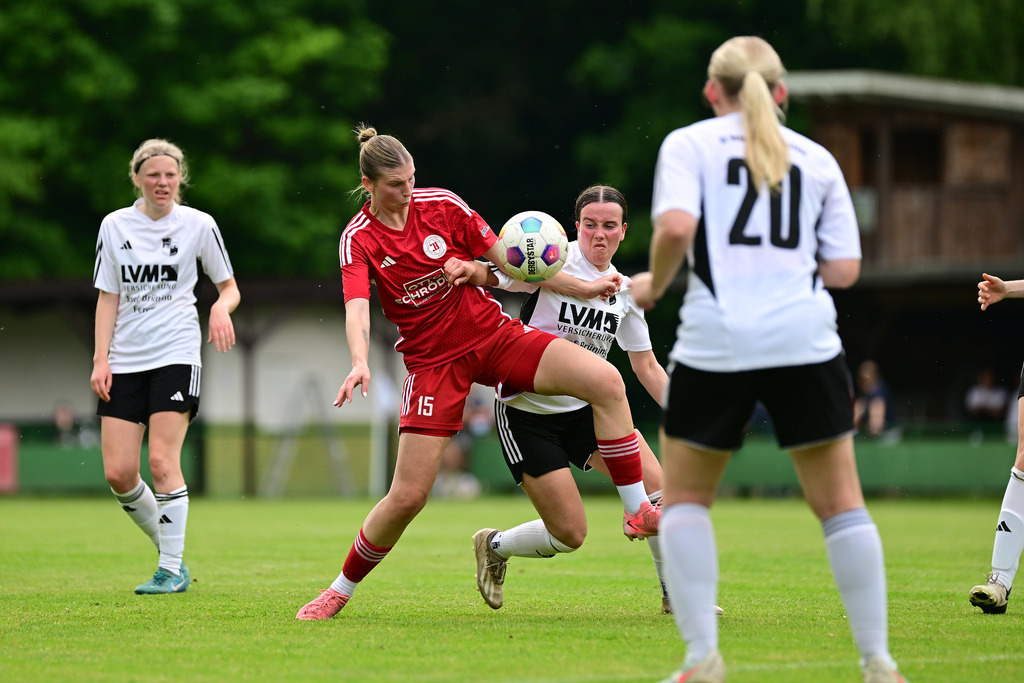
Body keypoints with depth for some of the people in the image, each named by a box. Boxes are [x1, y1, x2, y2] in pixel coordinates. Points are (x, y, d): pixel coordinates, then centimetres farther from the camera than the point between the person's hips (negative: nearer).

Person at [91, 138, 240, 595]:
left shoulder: (198, 224, 1)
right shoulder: (115, 225, 7)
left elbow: (230, 287, 8)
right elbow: (108, 297, 9)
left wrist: (221, 308, -15)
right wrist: (101, 359, 0)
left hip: (176, 355, -3)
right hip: (125, 361, 3)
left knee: (162, 461, -14)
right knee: (118, 472, -4)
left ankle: (173, 570, -5)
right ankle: (167, 547, 17)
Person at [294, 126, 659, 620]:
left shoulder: (442, 205, -3)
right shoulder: (358, 239, -8)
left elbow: (505, 261, 9)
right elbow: (357, 309, -24)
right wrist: (360, 362, -40)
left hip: (494, 334, 2)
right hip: (432, 360, -2)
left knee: (605, 380, -20)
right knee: (408, 495, -7)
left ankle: (637, 511, -11)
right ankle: (341, 590, 16)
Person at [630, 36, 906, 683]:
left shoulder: (688, 143, 6)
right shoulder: (817, 158, 15)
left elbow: (675, 226, -12)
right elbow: (844, 268, 9)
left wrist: (654, 284, 6)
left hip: (716, 340, -2)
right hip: (806, 340, 2)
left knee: (684, 497, 15)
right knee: (841, 504, 7)